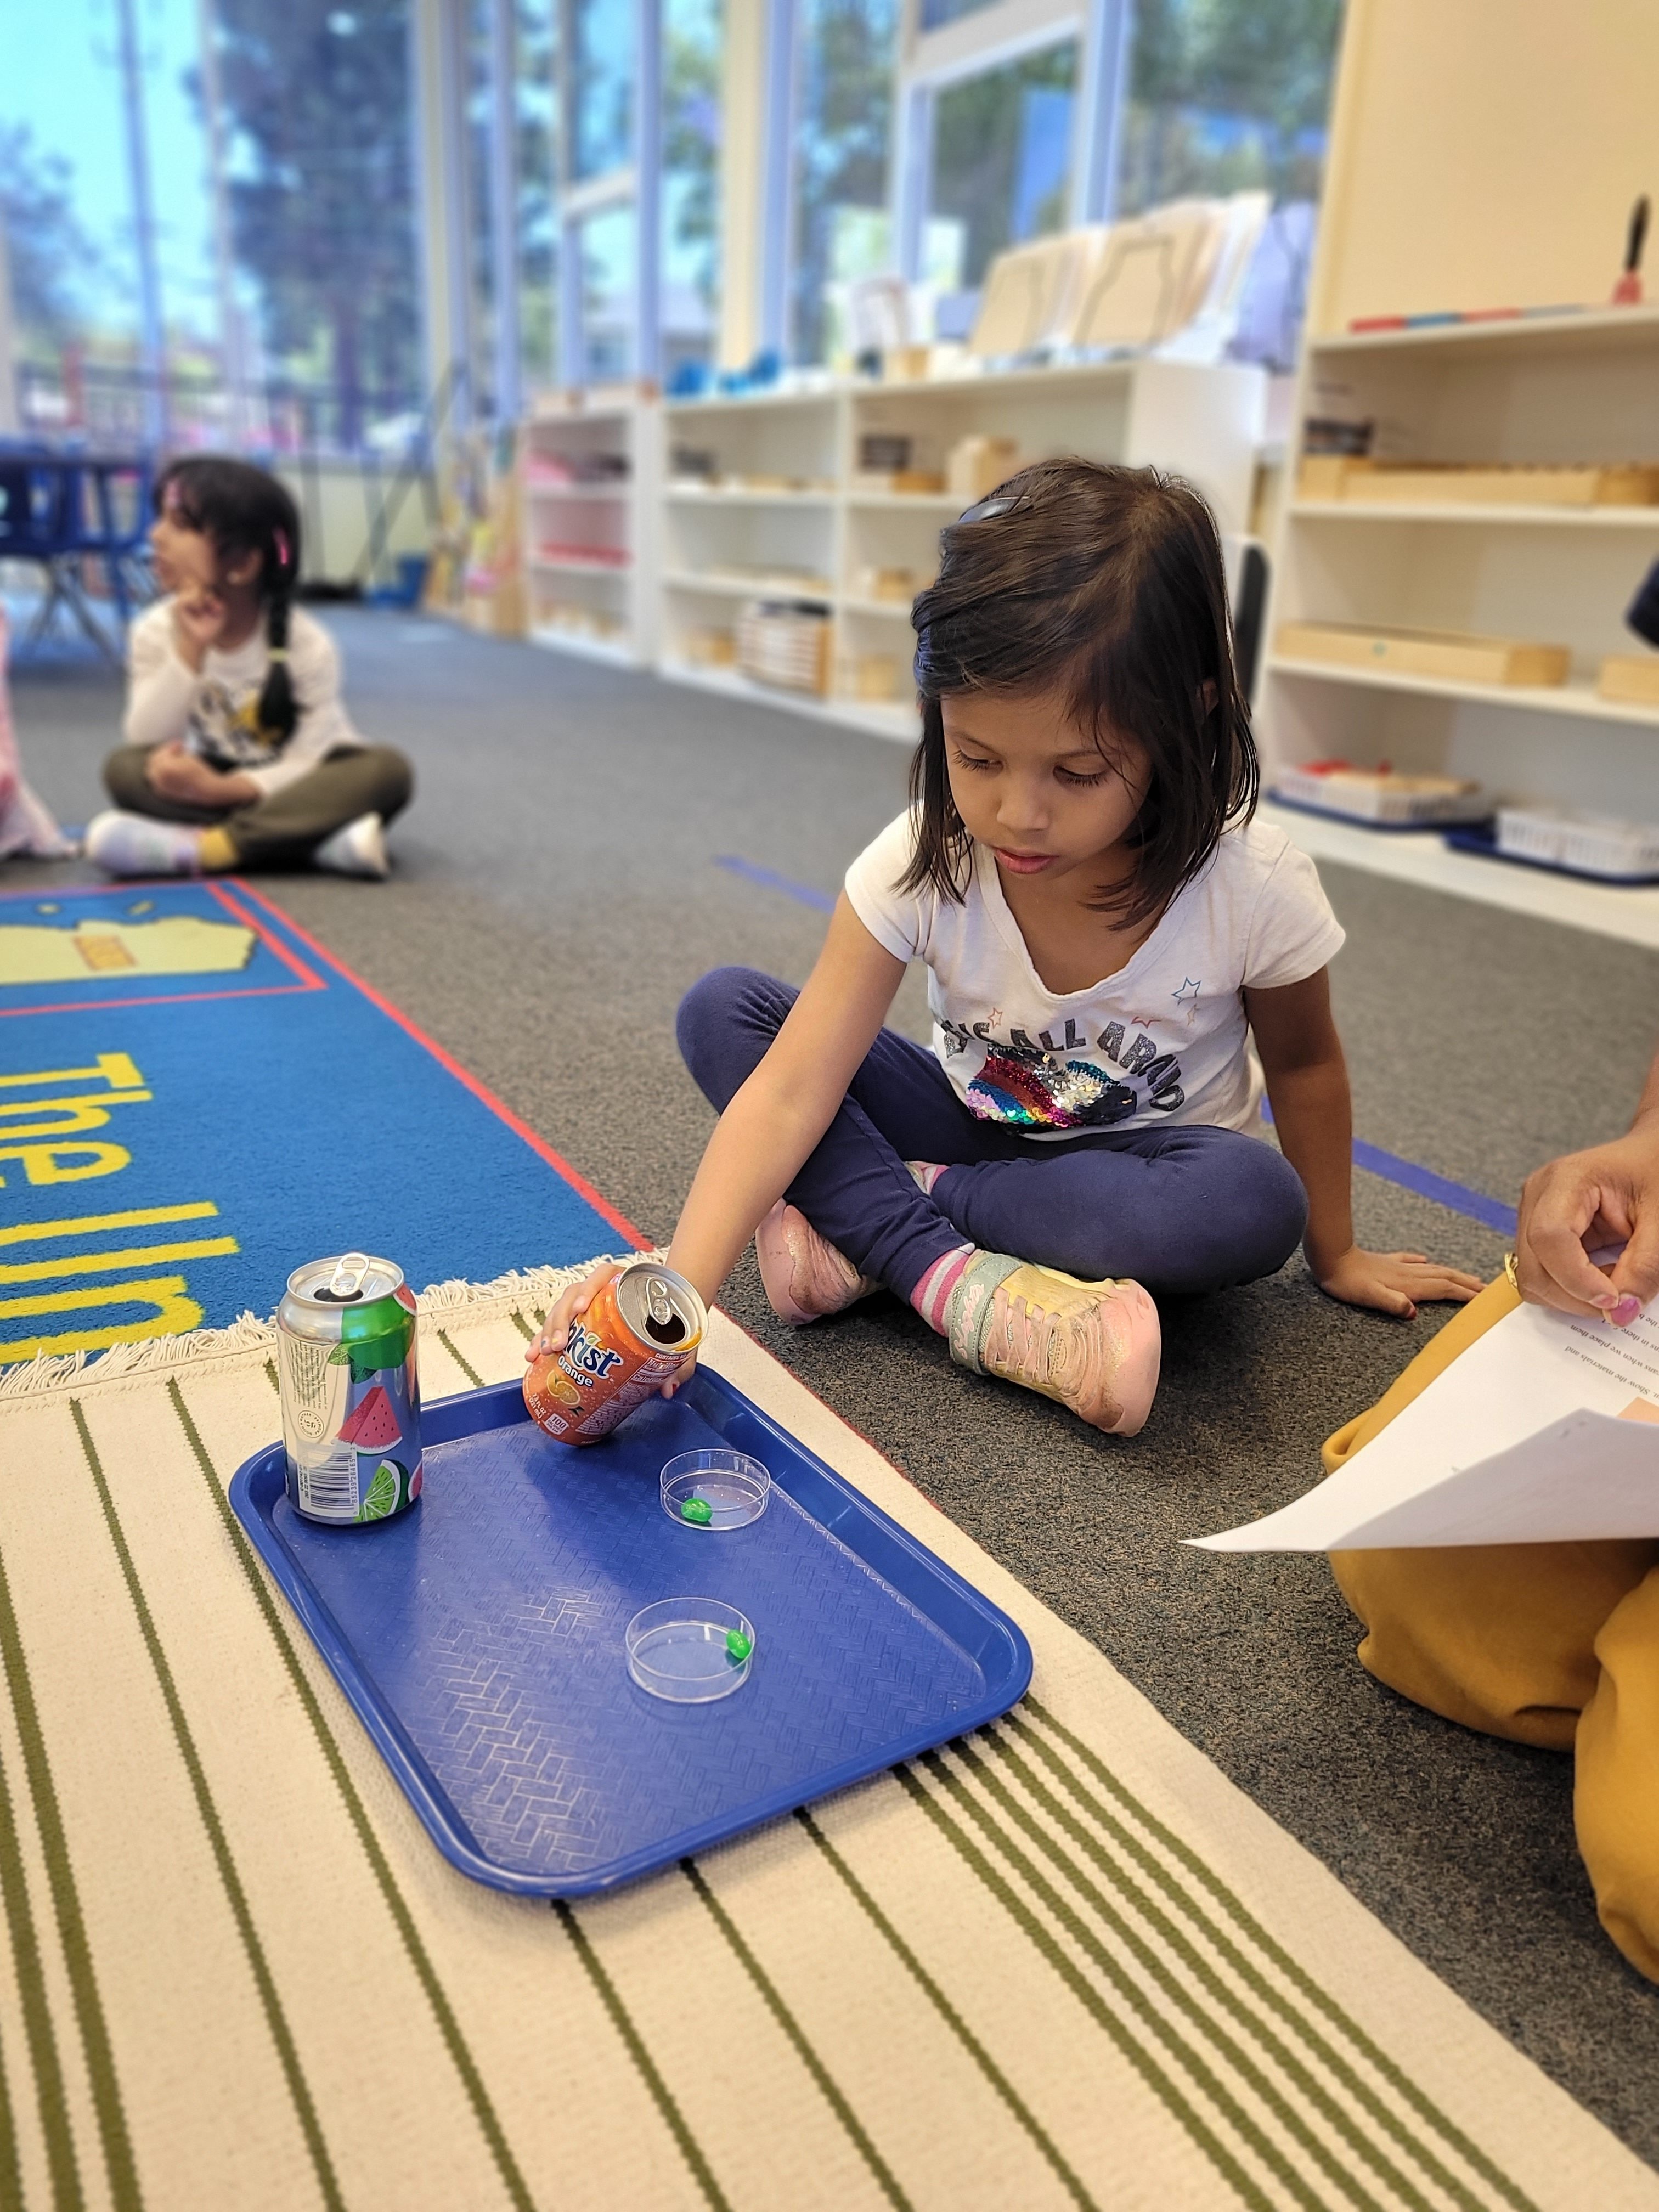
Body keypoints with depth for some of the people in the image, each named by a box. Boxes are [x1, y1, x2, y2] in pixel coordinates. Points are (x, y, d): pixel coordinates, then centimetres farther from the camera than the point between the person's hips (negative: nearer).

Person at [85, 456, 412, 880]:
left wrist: (221, 789, -38)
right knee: (125, 766, -23)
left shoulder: (307, 645, -19)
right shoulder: (156, 630, -10)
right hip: (216, 781, 3)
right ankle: (322, 840, -35)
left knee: (387, 769, -30)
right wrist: (188, 651, -28)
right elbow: (145, 742, -17)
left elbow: (307, 762, -22)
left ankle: (202, 847, -35)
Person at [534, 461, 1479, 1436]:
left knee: (1255, 1205, -38)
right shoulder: (920, 863, -24)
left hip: (1143, 1167, 0)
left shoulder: (1254, 888, -25)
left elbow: (1304, 1066, -6)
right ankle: (955, 1279, -28)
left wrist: (1336, 1252, 6)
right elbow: (791, 1090, -30)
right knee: (722, 1009, -18)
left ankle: (872, 1221, -22)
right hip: (977, 1128, 1)